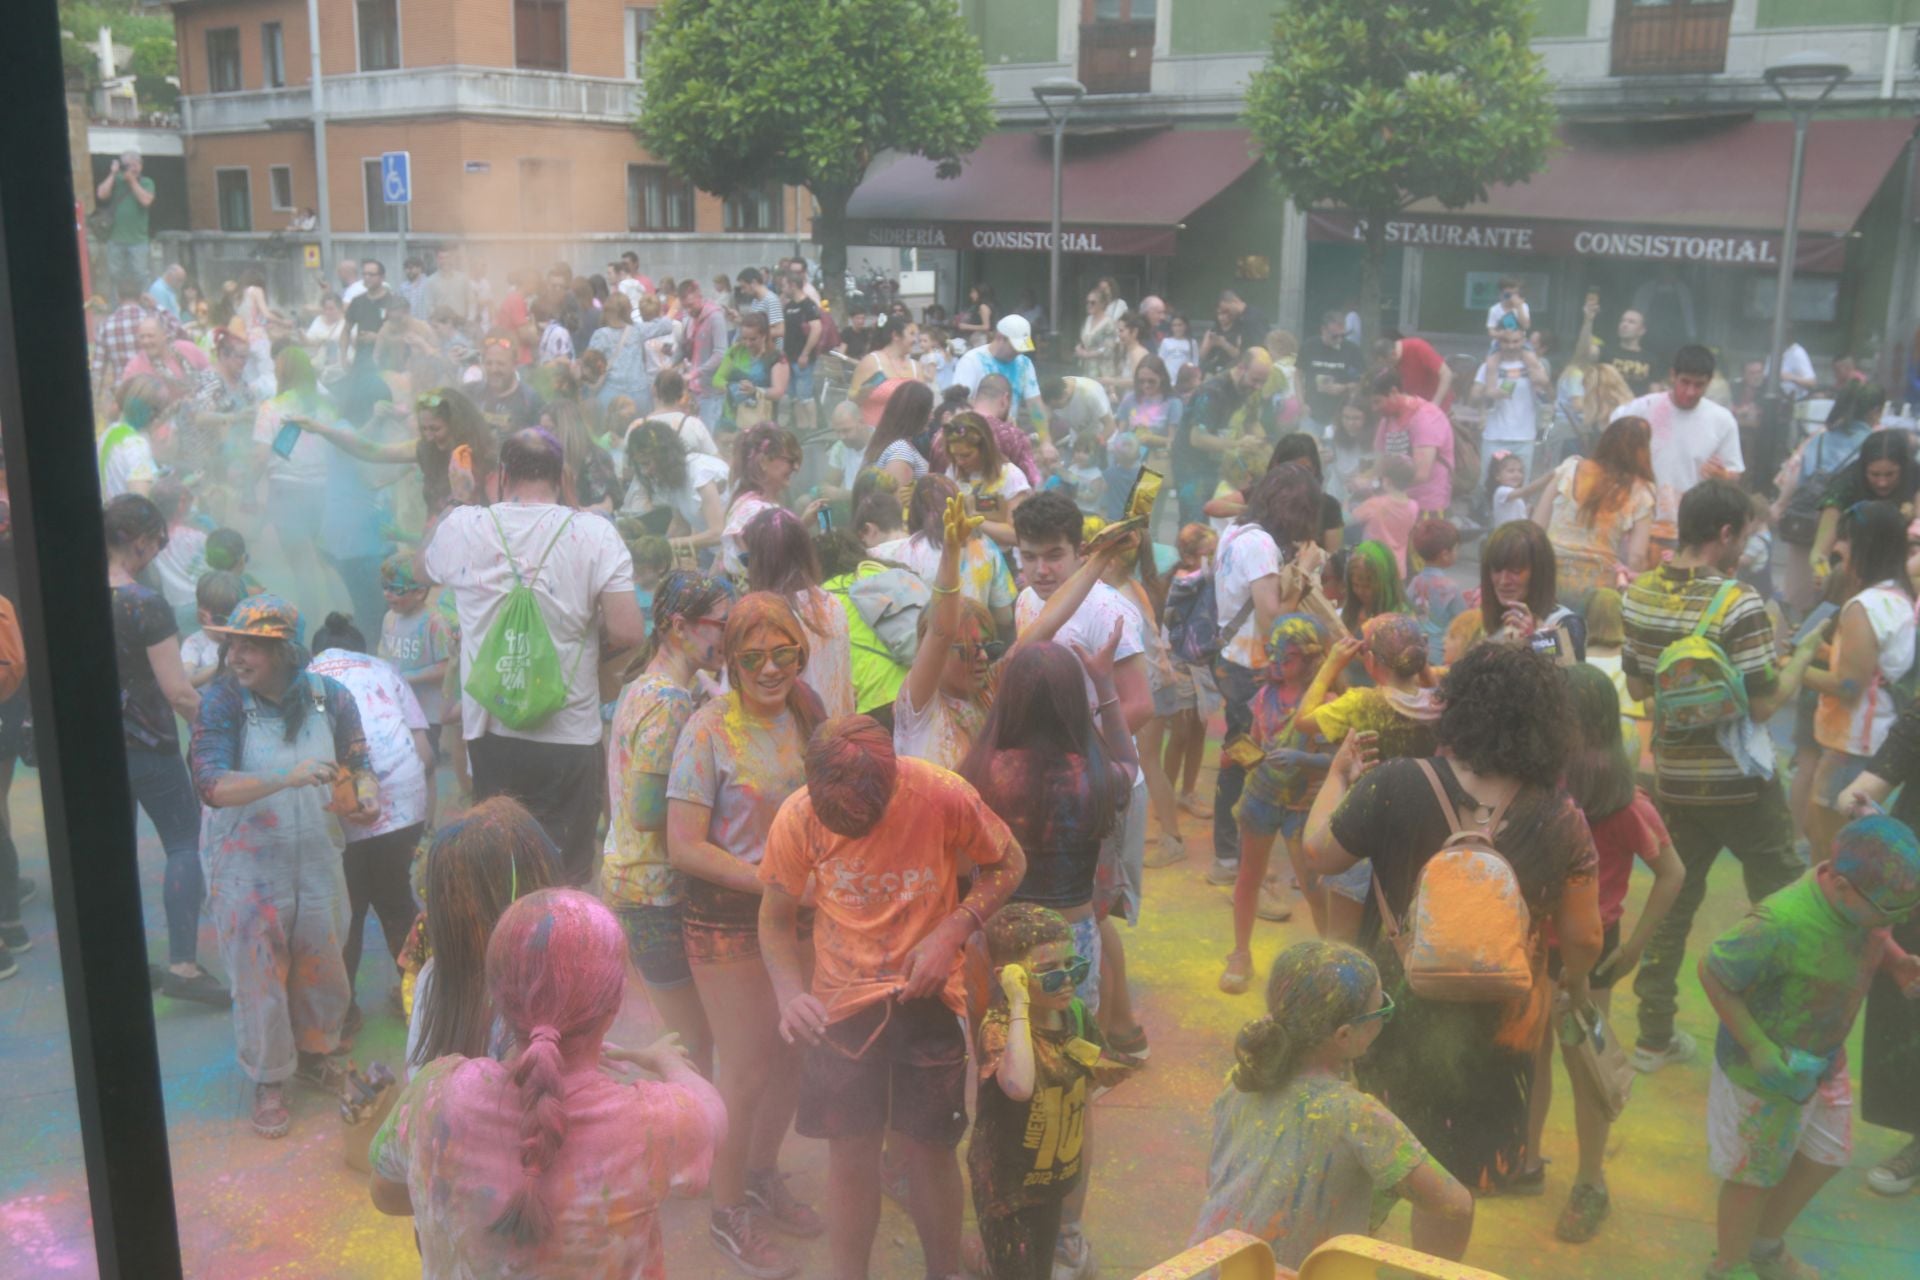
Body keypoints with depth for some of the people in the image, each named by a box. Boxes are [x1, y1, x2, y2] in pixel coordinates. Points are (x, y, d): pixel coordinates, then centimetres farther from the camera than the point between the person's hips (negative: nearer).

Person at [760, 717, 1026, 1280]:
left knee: (926, 1146, 5)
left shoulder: (945, 797, -22)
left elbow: (1008, 865, -5)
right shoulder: (798, 817, -17)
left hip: (928, 994, -1)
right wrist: (790, 995, -20)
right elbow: (775, 919, -2)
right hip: (840, 999, 1)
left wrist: (951, 932, -19)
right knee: (850, 1153, 5)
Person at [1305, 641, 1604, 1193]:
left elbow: (1320, 853, -7)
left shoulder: (1392, 787, -21)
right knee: (1451, 1190, 21)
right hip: (1494, 1032, 2)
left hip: (1397, 1017, -2)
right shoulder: (1561, 820, -12)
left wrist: (1339, 775, 10)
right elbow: (1583, 938, -4)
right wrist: (1575, 982, 19)